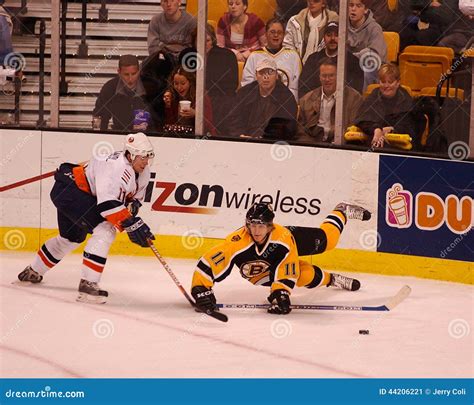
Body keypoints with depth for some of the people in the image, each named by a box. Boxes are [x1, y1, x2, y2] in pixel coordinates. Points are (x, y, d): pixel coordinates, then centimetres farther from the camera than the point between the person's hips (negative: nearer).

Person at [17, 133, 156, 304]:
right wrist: (131, 225, -40)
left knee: (72, 238, 29)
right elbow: (106, 203, -39)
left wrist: (132, 206, -9)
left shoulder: (143, 173, 0)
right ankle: (88, 284, -27)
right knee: (105, 230, -24)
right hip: (68, 191, -11)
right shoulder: (117, 166, -31)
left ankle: (32, 272, 51)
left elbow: (136, 195, 15)